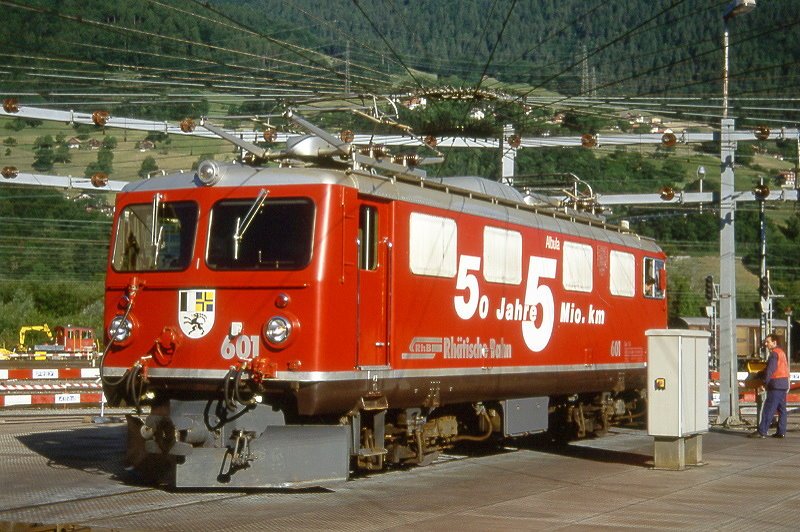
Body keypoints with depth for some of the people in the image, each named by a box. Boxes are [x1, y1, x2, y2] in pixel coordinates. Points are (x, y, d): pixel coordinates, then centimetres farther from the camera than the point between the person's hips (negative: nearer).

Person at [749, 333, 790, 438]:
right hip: (784, 384, 10)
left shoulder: (774, 353, -11)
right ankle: (781, 432, 7)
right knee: (781, 409, 8)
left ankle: (762, 432, -12)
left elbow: (770, 370, -17)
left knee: (768, 409, -10)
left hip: (776, 384, -10)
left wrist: (765, 382, -12)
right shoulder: (782, 352, 19)